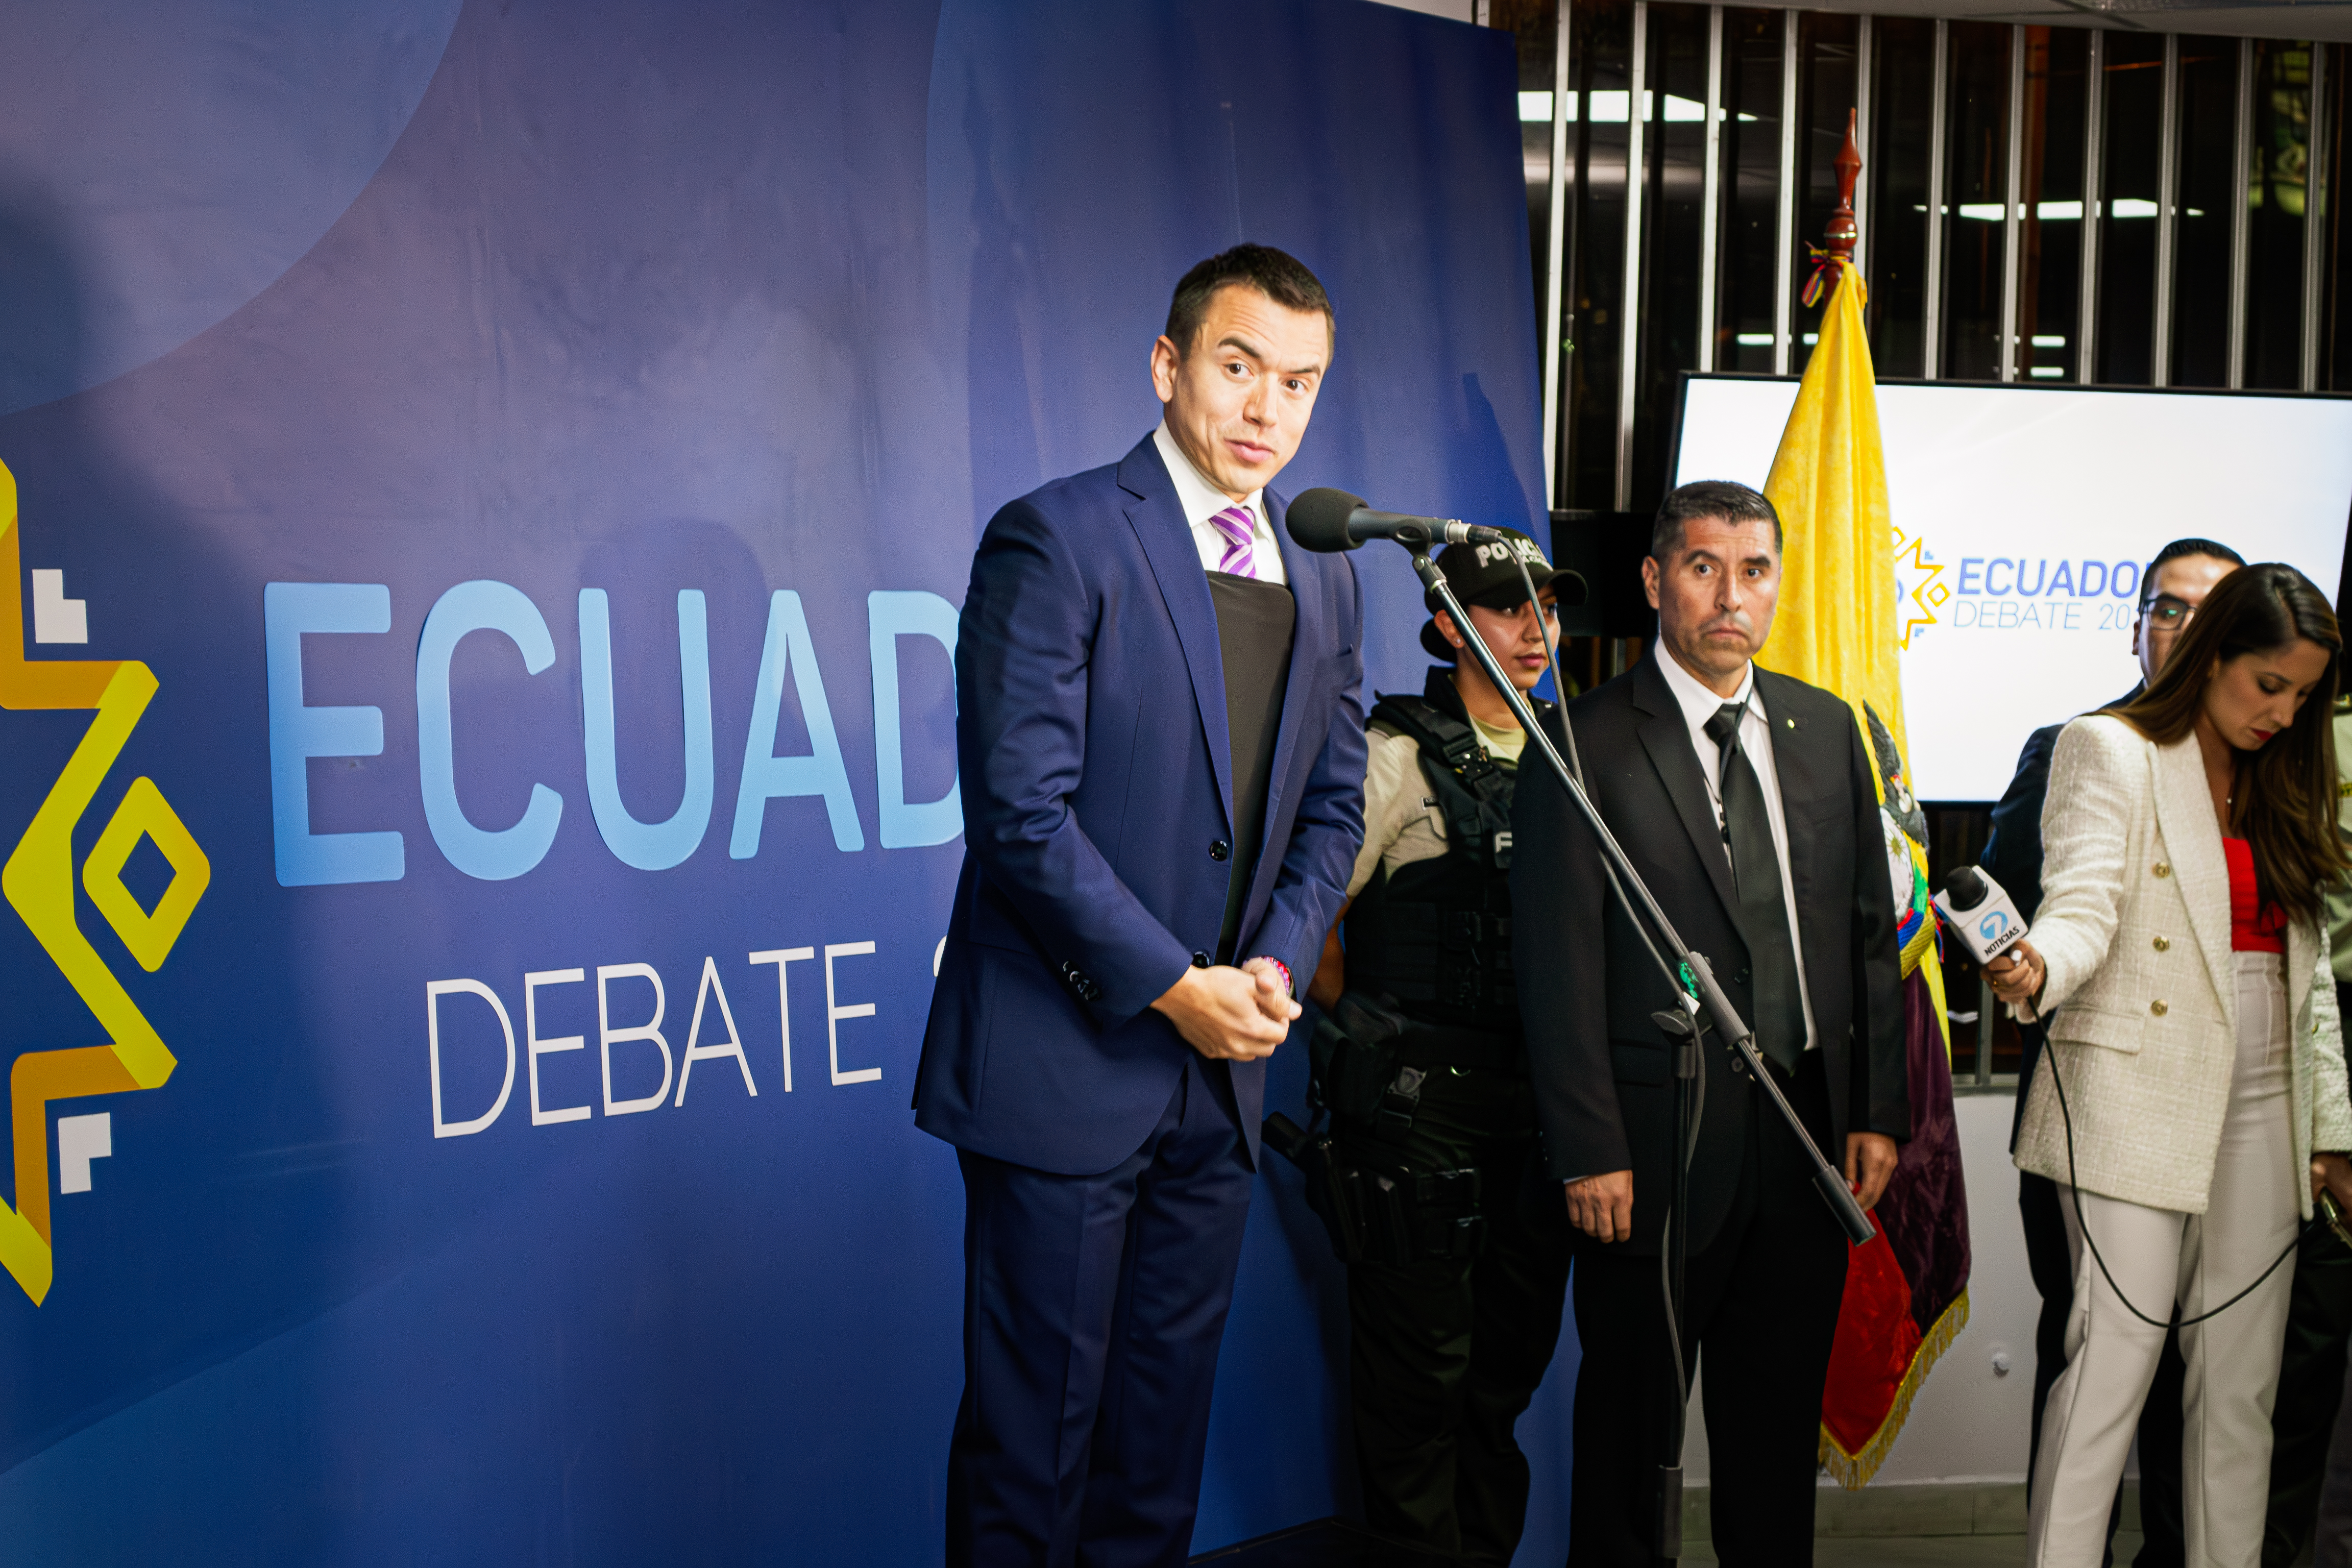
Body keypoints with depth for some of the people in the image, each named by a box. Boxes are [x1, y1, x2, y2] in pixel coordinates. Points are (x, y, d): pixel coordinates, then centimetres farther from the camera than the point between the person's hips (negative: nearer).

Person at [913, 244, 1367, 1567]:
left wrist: (1278, 966, -3)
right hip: (1067, 1062, -6)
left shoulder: (1327, 581, 11)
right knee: (1034, 1420, 5)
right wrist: (1176, 987, -15)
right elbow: (1022, 811, -16)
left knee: (1166, 1420, 16)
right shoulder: (1058, 540, -10)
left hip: (1224, 1066, 6)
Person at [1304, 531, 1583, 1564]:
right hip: (1420, 1105, -6)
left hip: (1536, 1100, 6)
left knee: (1510, 1358, 15)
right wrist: (1363, 1048, 0)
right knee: (1421, 1361, 1)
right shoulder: (1398, 754, -8)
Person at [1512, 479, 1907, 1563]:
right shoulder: (1586, 745, -9)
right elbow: (1558, 968, -11)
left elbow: (1871, 933, 11)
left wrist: (1879, 1110, 6)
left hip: (1809, 1146, 5)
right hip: (1658, 1152, -5)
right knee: (1629, 1433, 10)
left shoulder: (1829, 731, 8)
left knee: (1779, 1431, 18)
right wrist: (1589, 1152, -14)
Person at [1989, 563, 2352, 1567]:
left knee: (2240, 1381, 8)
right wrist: (2036, 968, -36)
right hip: (2137, 1105, -6)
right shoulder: (2110, 750, -1)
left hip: (2263, 1110, 6)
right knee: (2112, 1362, -9)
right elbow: (2082, 903, -14)